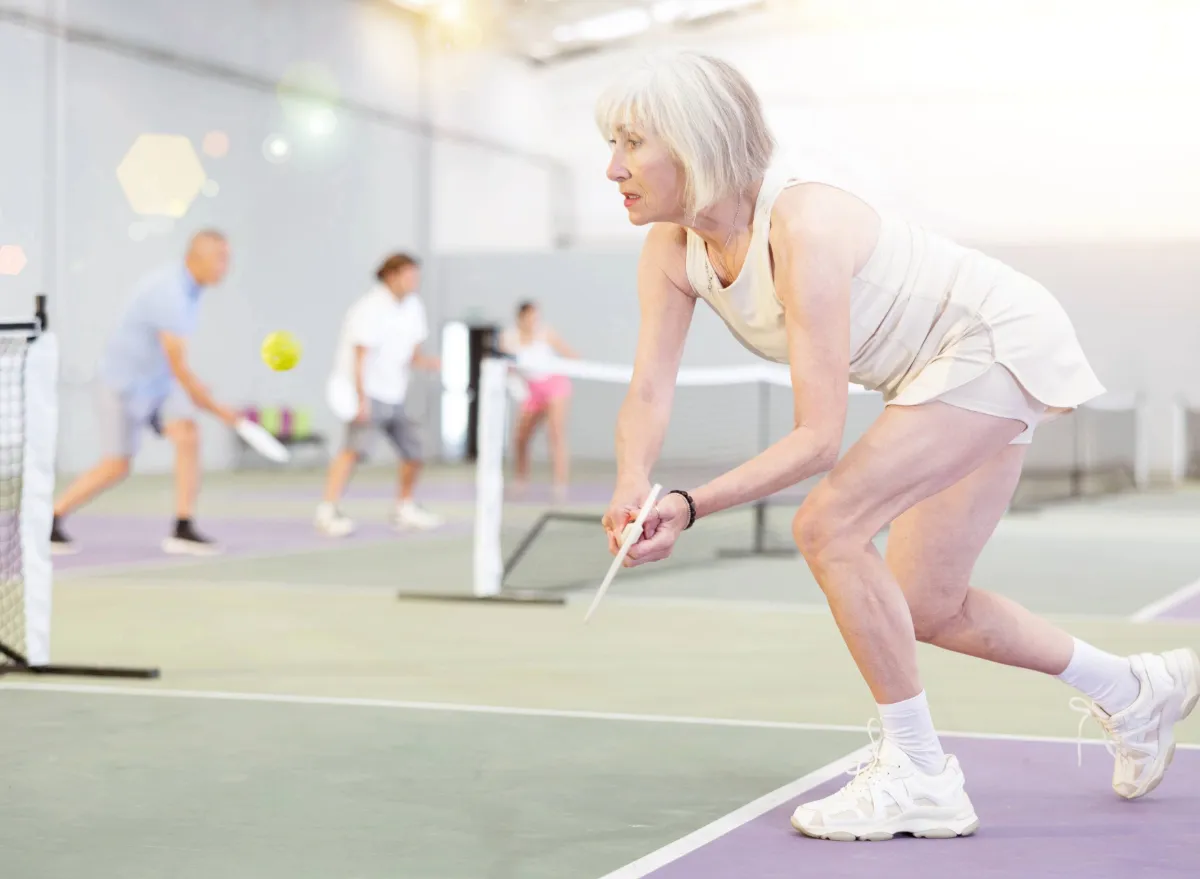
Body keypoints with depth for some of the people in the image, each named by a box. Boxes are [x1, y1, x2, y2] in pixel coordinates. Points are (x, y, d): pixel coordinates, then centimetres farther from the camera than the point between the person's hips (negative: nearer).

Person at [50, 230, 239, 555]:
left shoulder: (188, 285, 0)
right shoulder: (170, 294, -30)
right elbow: (179, 367, -30)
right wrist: (215, 408, -25)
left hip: (157, 381, 8)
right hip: (122, 382, -8)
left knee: (187, 435, -15)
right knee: (116, 468, 0)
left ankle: (182, 529, -13)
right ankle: (51, 520, 19)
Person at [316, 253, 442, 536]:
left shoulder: (413, 306, 9)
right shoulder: (371, 309, -15)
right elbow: (360, 357, -19)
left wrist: (433, 363, -7)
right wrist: (361, 398, -26)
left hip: (394, 396, 8)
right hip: (368, 393, -8)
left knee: (413, 453, 10)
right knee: (355, 446, -25)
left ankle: (405, 509, 30)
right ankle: (327, 512, -28)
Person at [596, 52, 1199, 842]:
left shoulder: (804, 229, -34)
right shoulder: (673, 249, -9)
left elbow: (820, 437, -35)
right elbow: (650, 391, -14)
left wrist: (691, 506, -42)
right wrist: (634, 487, -35)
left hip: (1000, 340, -9)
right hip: (940, 366, 9)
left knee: (829, 527, -23)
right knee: (928, 611, 12)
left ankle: (918, 779, -10)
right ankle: (1137, 691, 34)